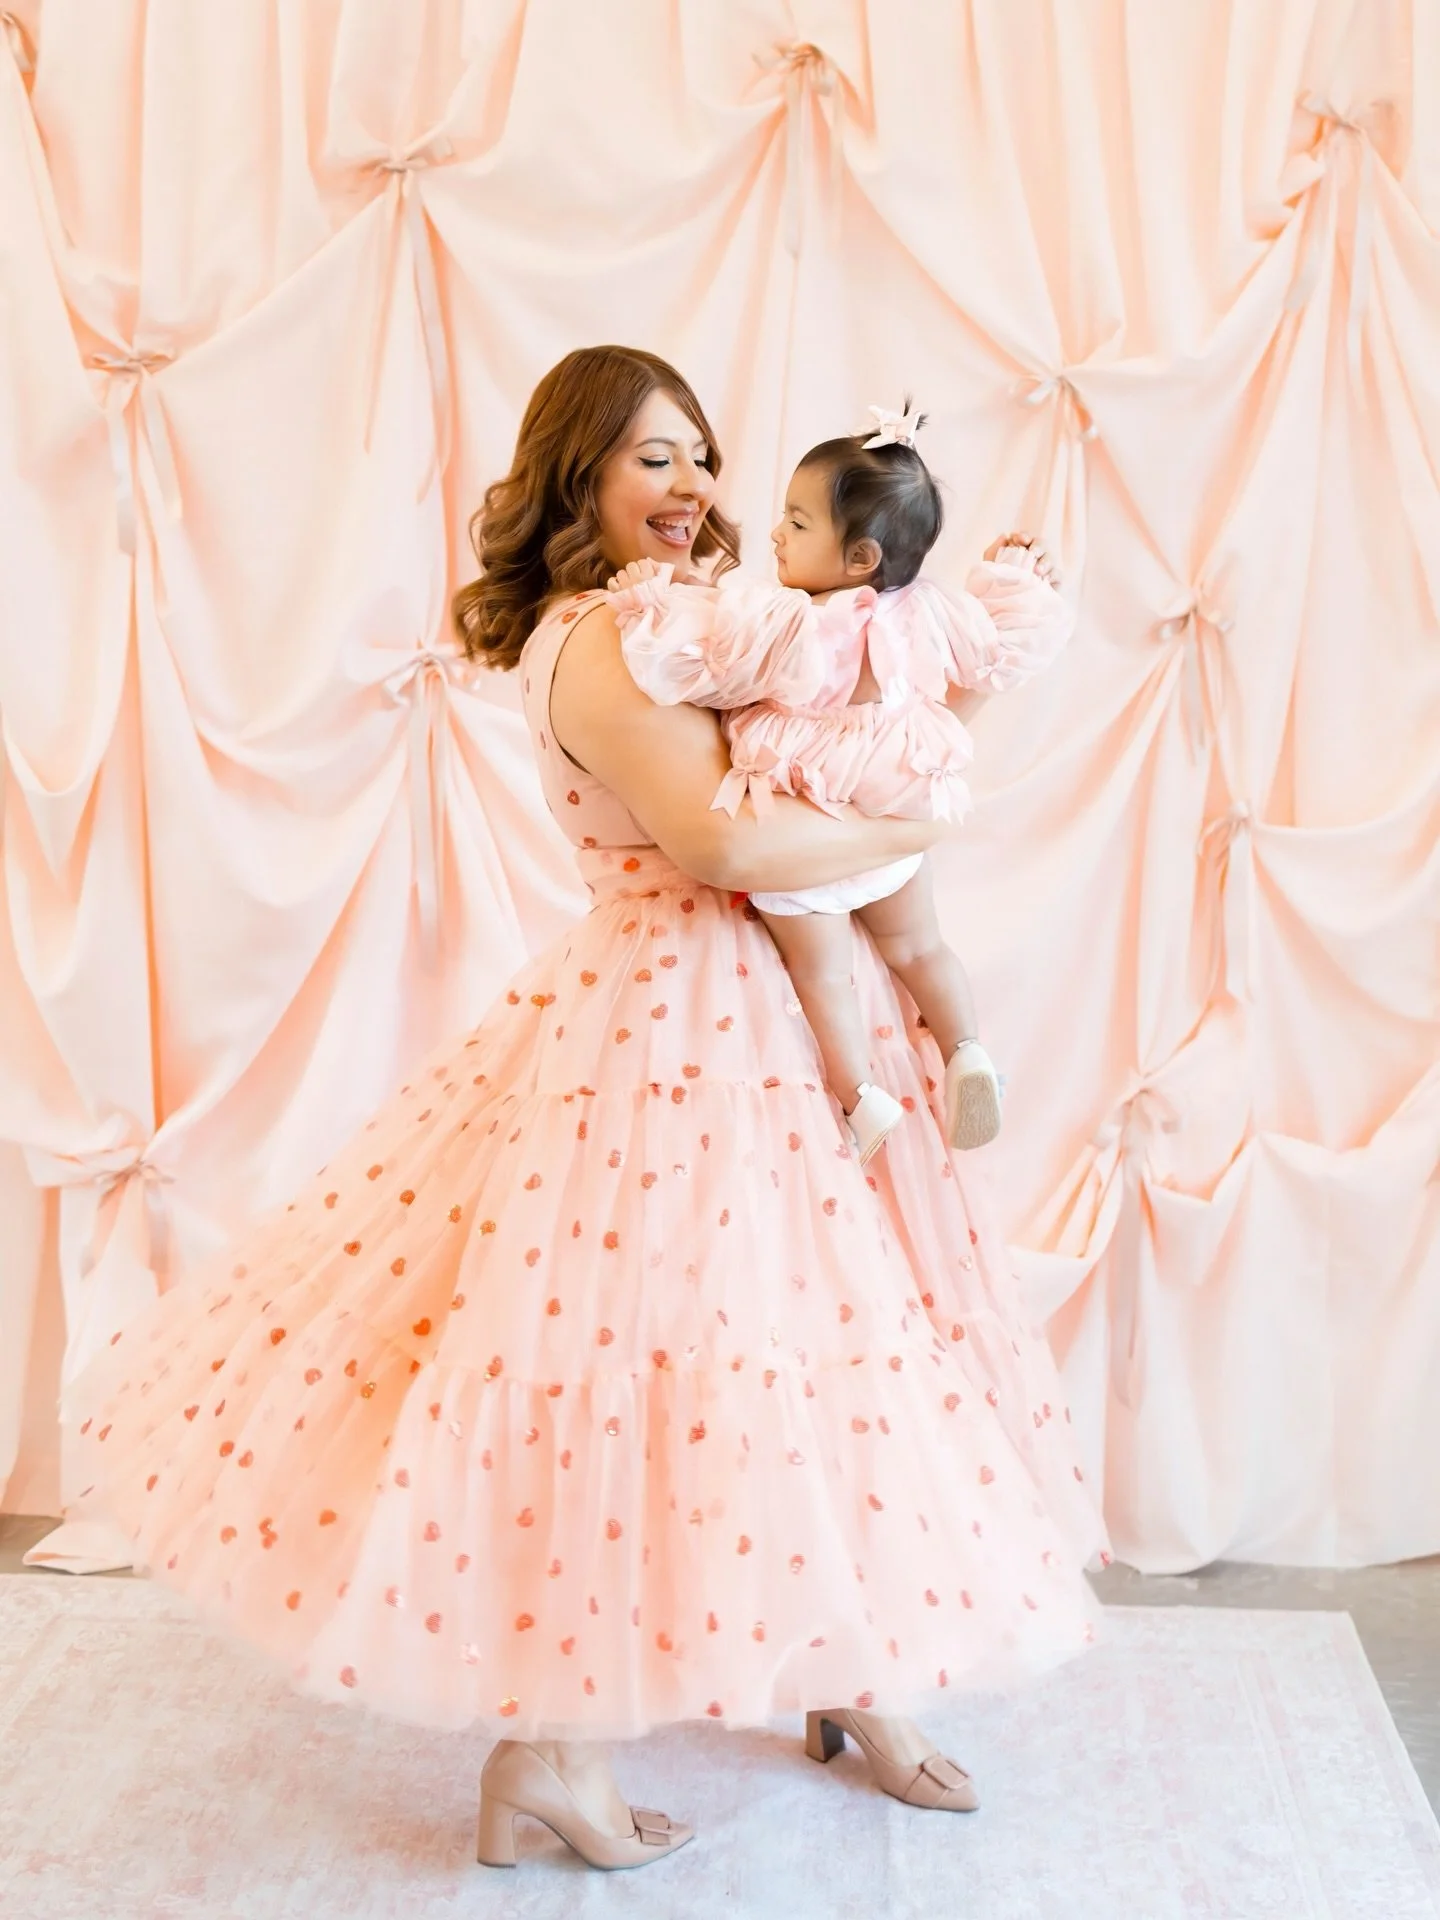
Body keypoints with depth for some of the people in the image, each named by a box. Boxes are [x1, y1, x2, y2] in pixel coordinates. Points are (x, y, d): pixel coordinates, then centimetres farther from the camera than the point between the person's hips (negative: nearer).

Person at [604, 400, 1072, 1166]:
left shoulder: (776, 629, -28)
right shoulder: (927, 614, -11)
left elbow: (693, 662, -25)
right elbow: (1005, 645, 2)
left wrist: (651, 603, -14)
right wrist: (1018, 577, 17)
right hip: (894, 827, 4)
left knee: (822, 974, 16)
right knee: (917, 948, 26)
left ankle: (861, 1097, 18)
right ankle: (966, 1053, 17)